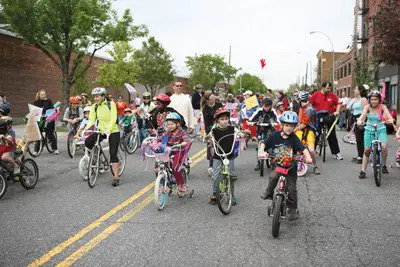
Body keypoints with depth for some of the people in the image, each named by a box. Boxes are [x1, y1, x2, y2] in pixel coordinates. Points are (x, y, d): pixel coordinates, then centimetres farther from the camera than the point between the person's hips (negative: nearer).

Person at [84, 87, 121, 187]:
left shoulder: (111, 104, -11)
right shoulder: (94, 107, 1)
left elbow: (113, 119, -20)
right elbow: (91, 120, -4)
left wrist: (108, 129, -35)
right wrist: (86, 127, -24)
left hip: (113, 131, -4)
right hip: (101, 131, 4)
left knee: (113, 154, -8)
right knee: (87, 142, -21)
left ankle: (116, 177, 0)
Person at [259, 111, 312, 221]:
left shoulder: (294, 138, -9)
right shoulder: (275, 135, -5)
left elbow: (303, 148, -19)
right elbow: (264, 144, -1)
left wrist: (308, 157, -37)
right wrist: (262, 152, -21)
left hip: (291, 167, 0)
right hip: (277, 165, 0)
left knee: (292, 189, 1)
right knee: (273, 176, -30)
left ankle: (292, 209, 19)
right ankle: (269, 192, -3)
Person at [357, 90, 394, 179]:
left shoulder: (382, 107, -7)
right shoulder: (368, 107, -7)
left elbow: (388, 114, -24)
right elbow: (363, 114, -22)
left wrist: (390, 120, -47)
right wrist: (359, 121, -45)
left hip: (381, 130, -1)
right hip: (369, 130, 1)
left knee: (384, 146, -24)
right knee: (367, 150, 0)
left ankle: (384, 165, 0)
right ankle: (363, 171, 11)